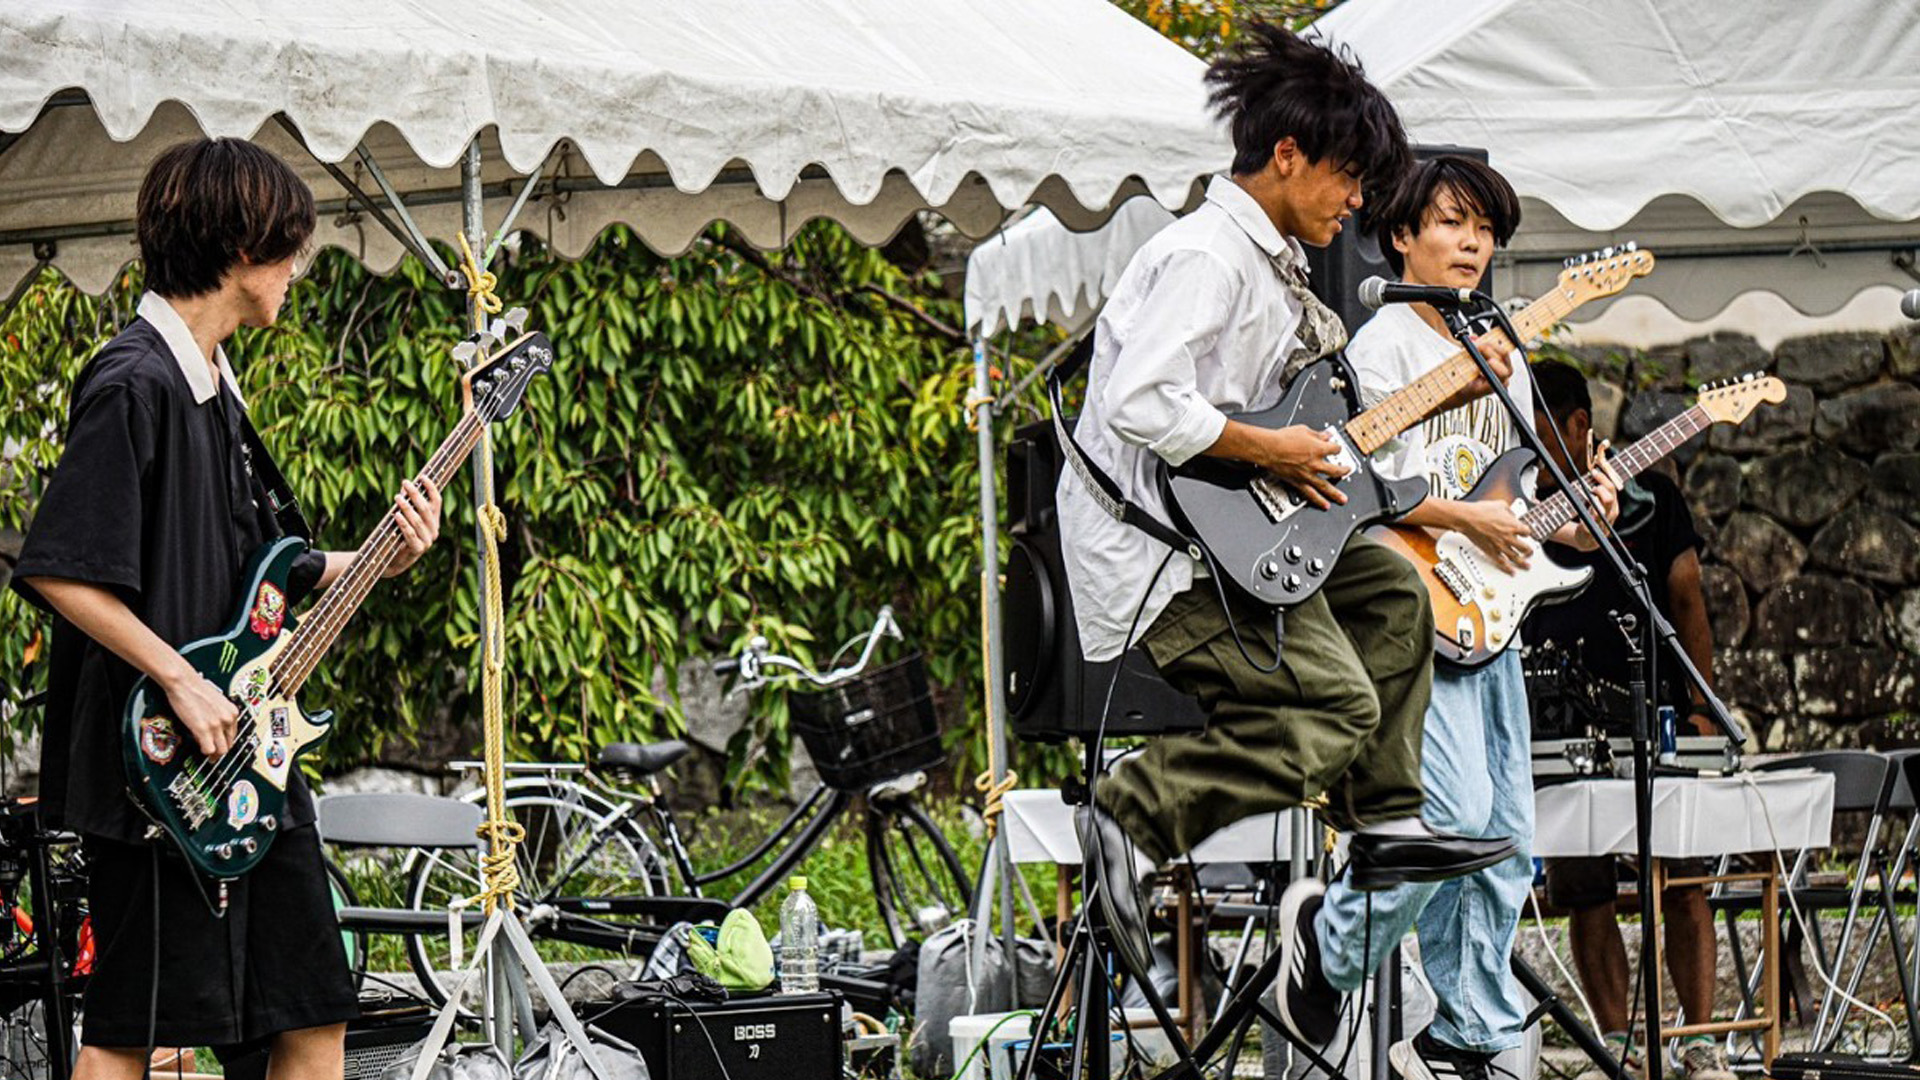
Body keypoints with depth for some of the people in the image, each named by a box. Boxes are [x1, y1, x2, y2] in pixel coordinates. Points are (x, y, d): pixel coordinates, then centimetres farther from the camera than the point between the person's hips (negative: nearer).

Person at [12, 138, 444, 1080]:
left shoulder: (215, 388, 16)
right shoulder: (134, 384, -14)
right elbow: (58, 572, -20)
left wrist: (378, 560, 10)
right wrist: (181, 682, -20)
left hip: (248, 757, 10)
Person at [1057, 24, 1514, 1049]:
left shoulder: (1271, 262, 15)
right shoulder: (1204, 256, -18)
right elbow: (1141, 404, -30)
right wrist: (1272, 451, -20)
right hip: (1155, 552, -11)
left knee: (1391, 591, 18)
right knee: (1334, 706, -17)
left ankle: (1384, 820, 16)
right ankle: (1135, 815, -16)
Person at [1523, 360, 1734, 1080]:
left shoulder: (1647, 497, 6)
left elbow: (1686, 601, 5)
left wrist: (1700, 708, -2)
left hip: (1653, 717, -2)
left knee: (1682, 883, -4)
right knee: (1583, 895, 0)